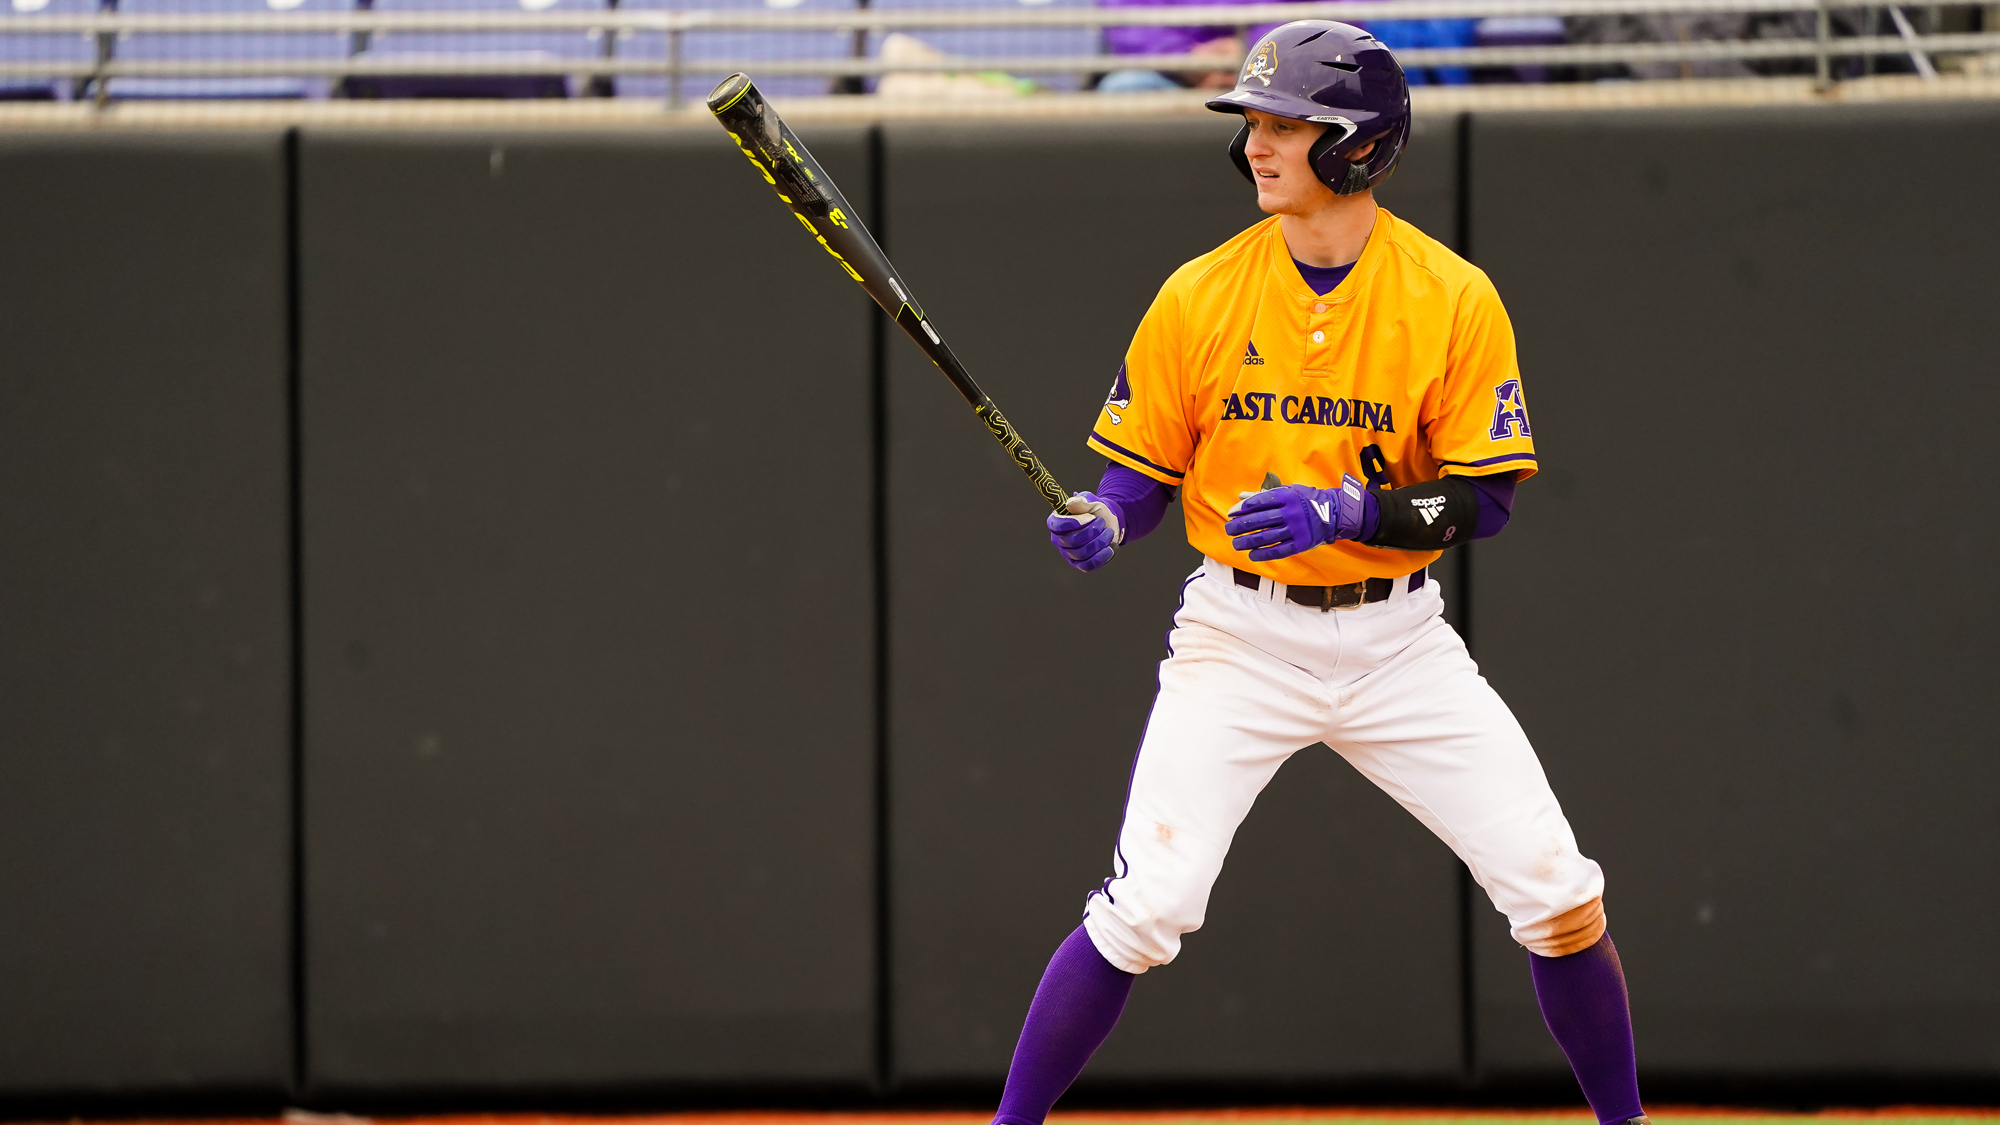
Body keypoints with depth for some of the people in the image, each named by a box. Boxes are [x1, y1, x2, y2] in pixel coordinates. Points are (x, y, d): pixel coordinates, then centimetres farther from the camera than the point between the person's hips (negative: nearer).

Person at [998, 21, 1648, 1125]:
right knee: (1142, 910, -14)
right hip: (1240, 635, 0)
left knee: (1557, 896, -2)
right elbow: (1144, 469, 4)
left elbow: (1482, 500, -9)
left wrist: (1341, 509, -24)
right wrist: (1106, 522, -18)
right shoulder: (1200, 295, -4)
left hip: (1396, 641, 0)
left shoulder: (1454, 298, -8)